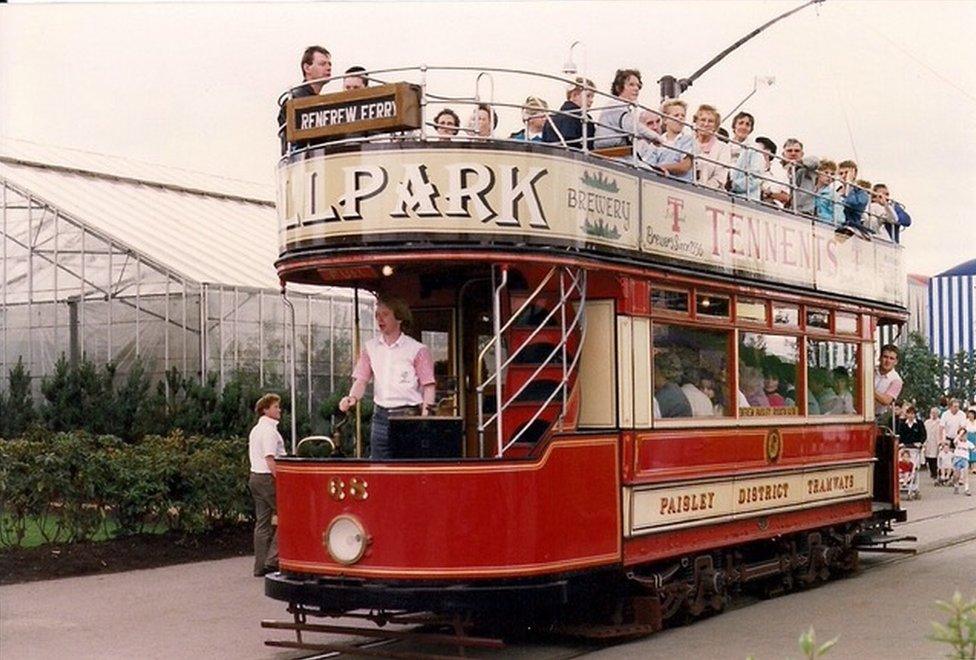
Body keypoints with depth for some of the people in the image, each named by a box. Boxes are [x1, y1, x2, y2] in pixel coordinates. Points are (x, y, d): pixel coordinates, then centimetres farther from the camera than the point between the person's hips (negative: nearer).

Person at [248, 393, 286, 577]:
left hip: (255, 477, 10)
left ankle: (260, 565, 10)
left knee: (262, 522, 9)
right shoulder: (269, 430, -12)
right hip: (268, 478, -10)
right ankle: (273, 559, -8)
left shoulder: (256, 430, 18)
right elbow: (270, 459, -20)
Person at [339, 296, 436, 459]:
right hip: (381, 416, 4)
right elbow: (361, 380, 8)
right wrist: (352, 398, -13)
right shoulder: (370, 348, 9)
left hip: (408, 416, -4)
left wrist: (424, 420, -13)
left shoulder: (417, 349, -3)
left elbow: (429, 385, -4)